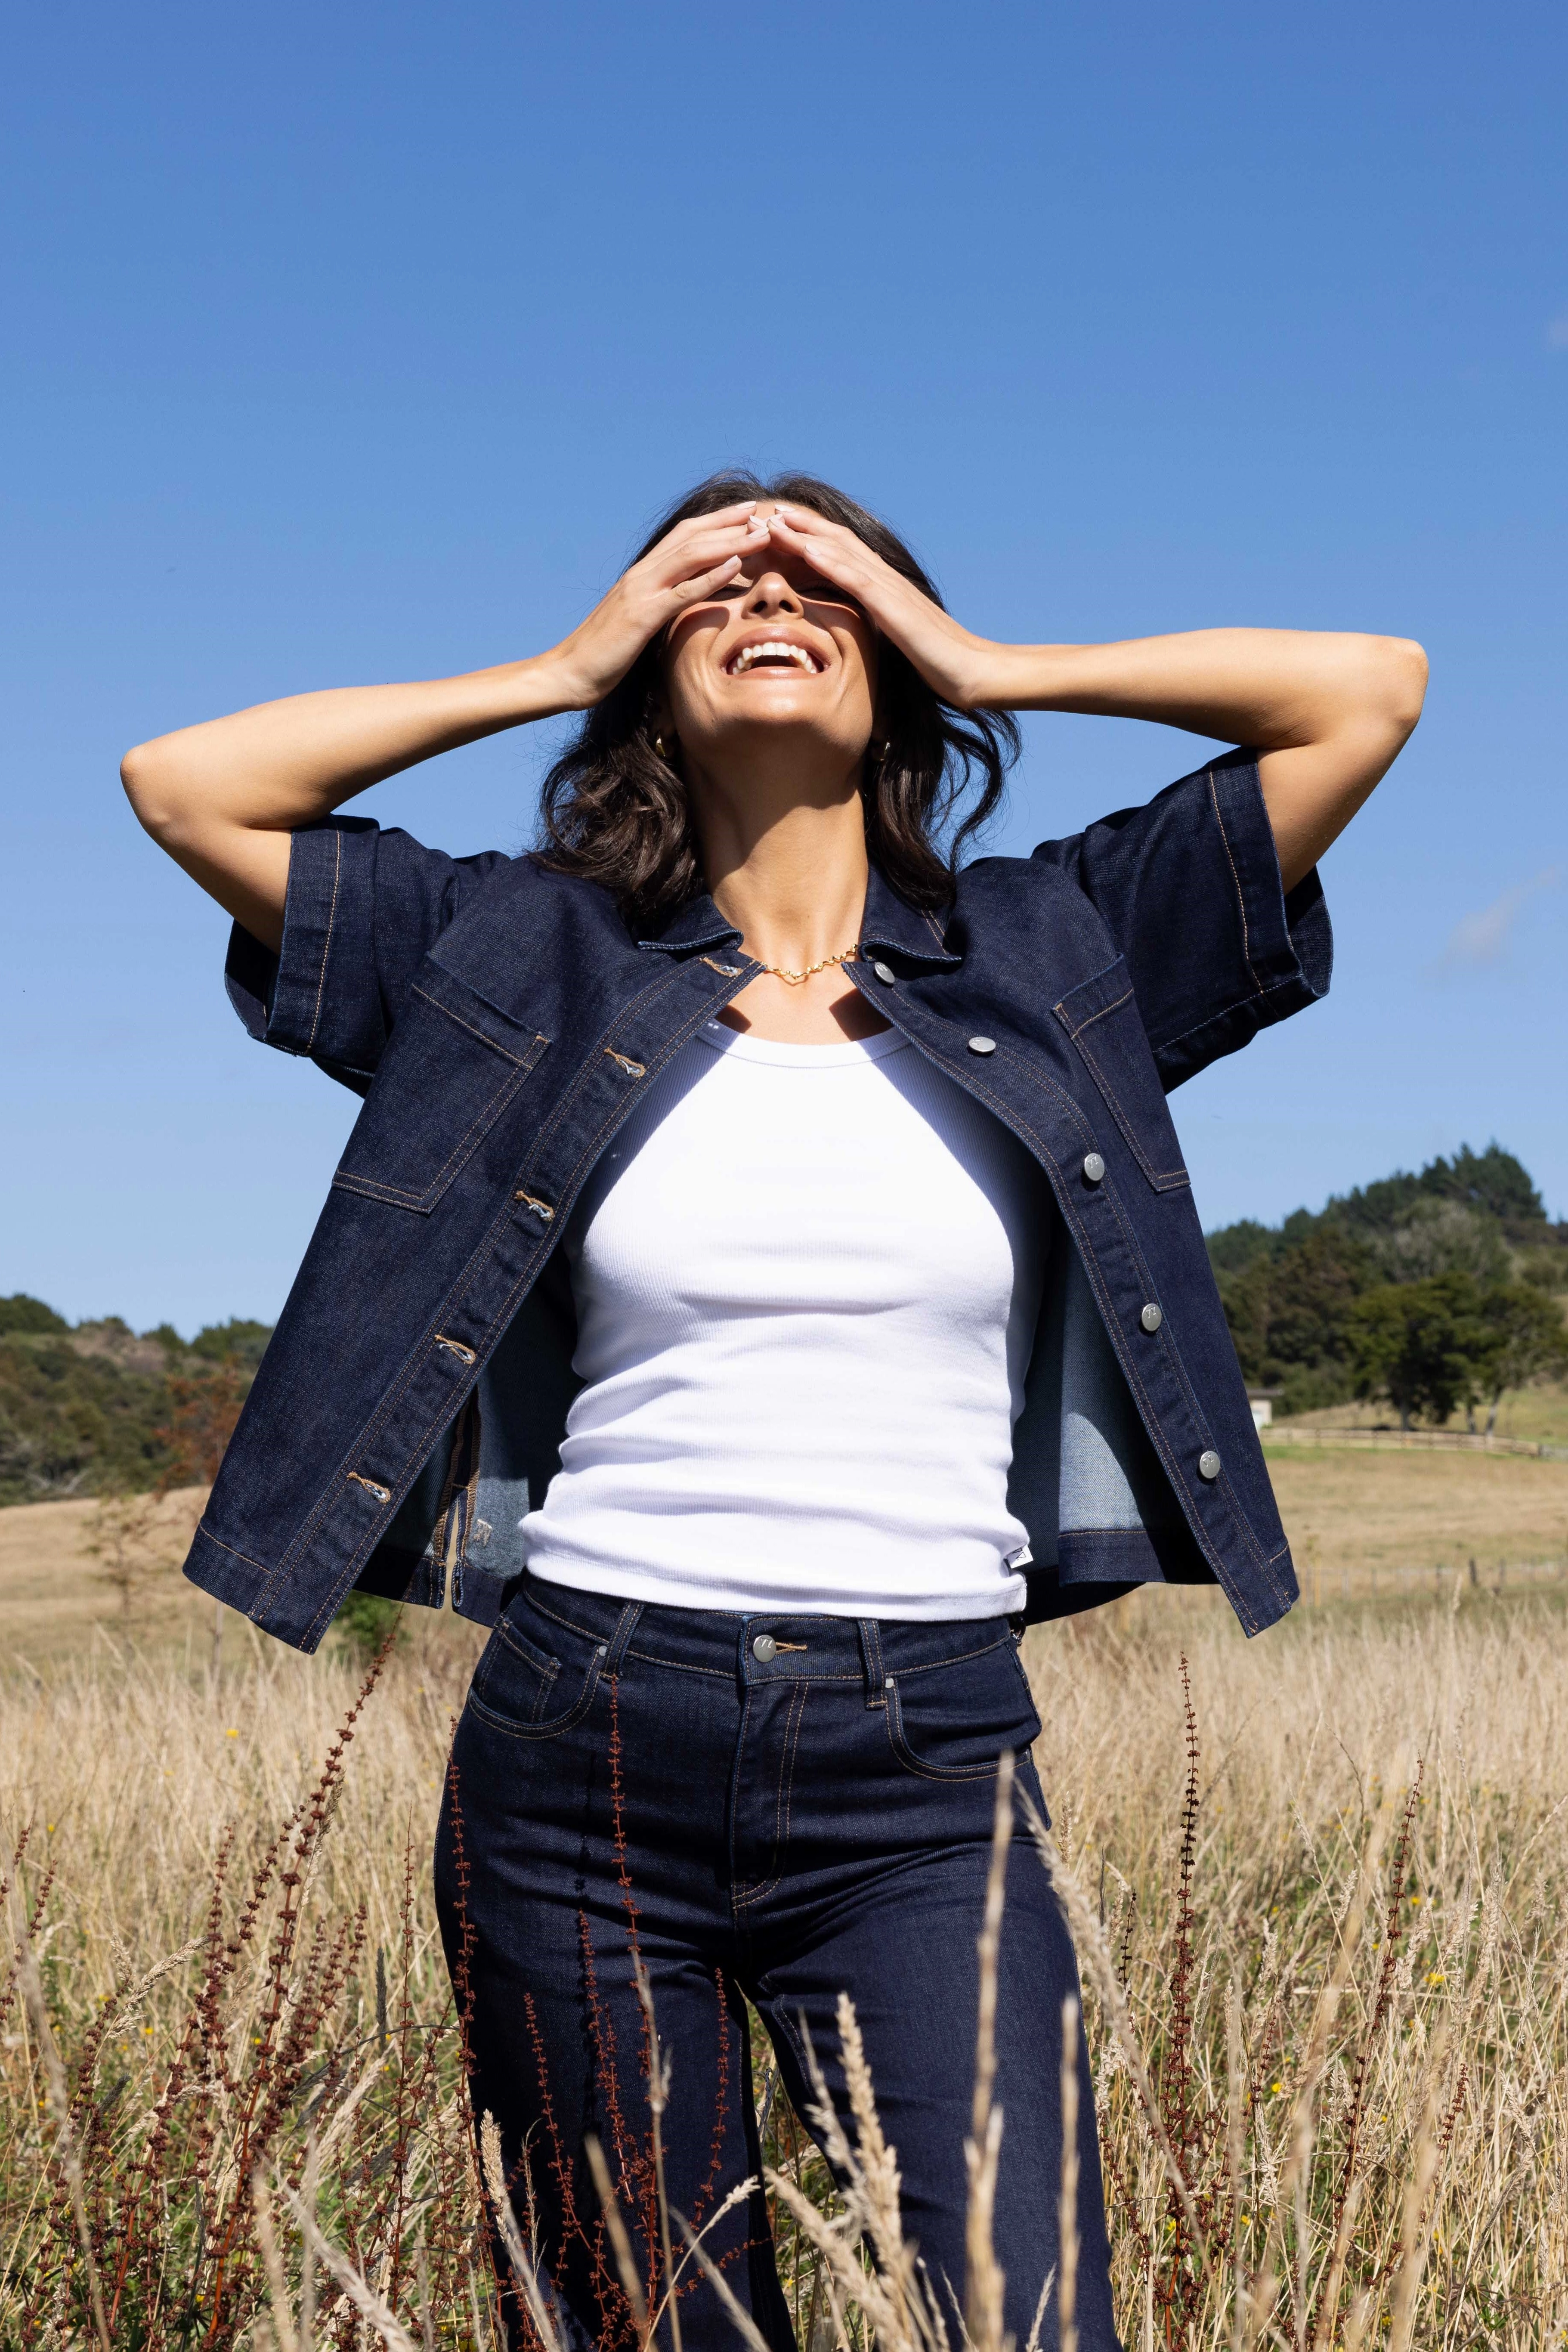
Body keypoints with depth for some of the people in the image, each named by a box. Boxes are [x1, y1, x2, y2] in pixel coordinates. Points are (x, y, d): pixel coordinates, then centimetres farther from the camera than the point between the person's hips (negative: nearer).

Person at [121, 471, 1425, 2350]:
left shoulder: (1050, 957, 8)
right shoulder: (534, 962, 8)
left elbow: (1375, 690, 6)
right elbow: (184, 784, 7)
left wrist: (984, 662, 8)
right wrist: (560, 668, 7)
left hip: (921, 1781, 0)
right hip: (585, 1758, 1)